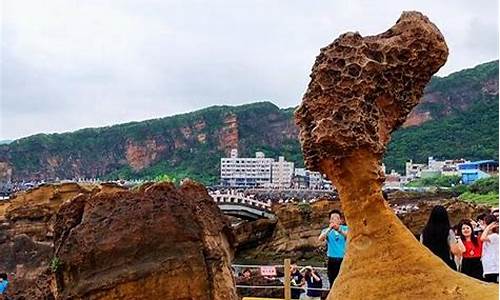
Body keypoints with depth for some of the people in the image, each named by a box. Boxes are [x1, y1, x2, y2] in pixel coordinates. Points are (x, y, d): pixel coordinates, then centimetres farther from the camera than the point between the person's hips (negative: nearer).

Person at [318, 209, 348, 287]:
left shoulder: (345, 228, 4)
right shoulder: (327, 230, 6)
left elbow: (348, 236, -19)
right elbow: (320, 239, -14)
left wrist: (339, 229, -37)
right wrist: (329, 229, -30)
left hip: (343, 259, -1)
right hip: (332, 260, 1)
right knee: (333, 283, 4)